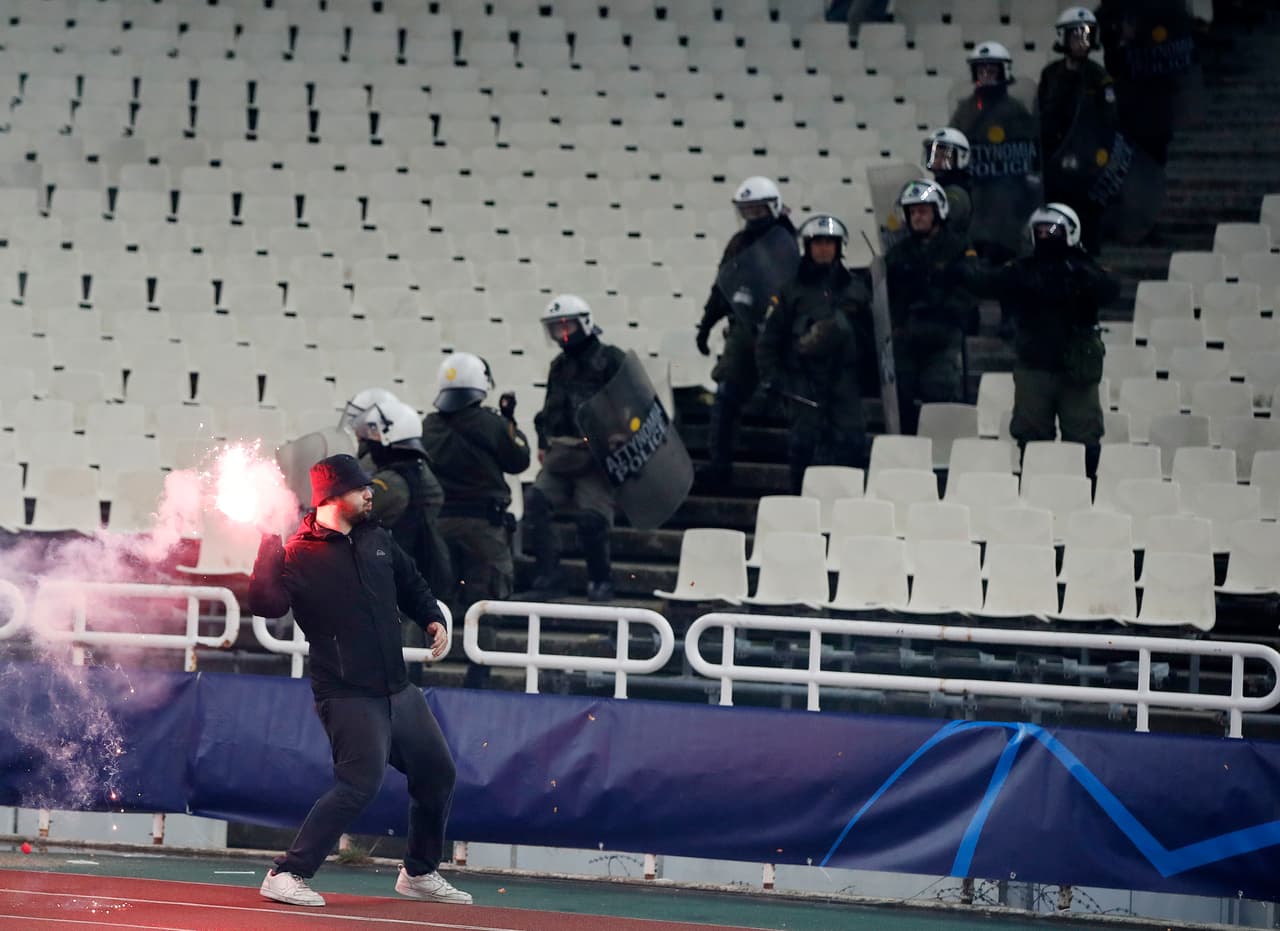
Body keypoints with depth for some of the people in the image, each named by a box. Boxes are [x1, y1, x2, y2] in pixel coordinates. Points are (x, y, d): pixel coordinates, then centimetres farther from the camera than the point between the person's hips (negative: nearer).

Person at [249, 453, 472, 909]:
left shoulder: (378, 540, 11)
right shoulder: (298, 555, -11)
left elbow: (412, 585, 26)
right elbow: (266, 605, -26)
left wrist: (432, 619, 8)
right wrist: (269, 543, -32)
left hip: (398, 690, 8)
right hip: (348, 696, -8)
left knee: (437, 773, 14)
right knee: (359, 783, -21)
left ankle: (419, 874, 31)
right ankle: (286, 875, -16)